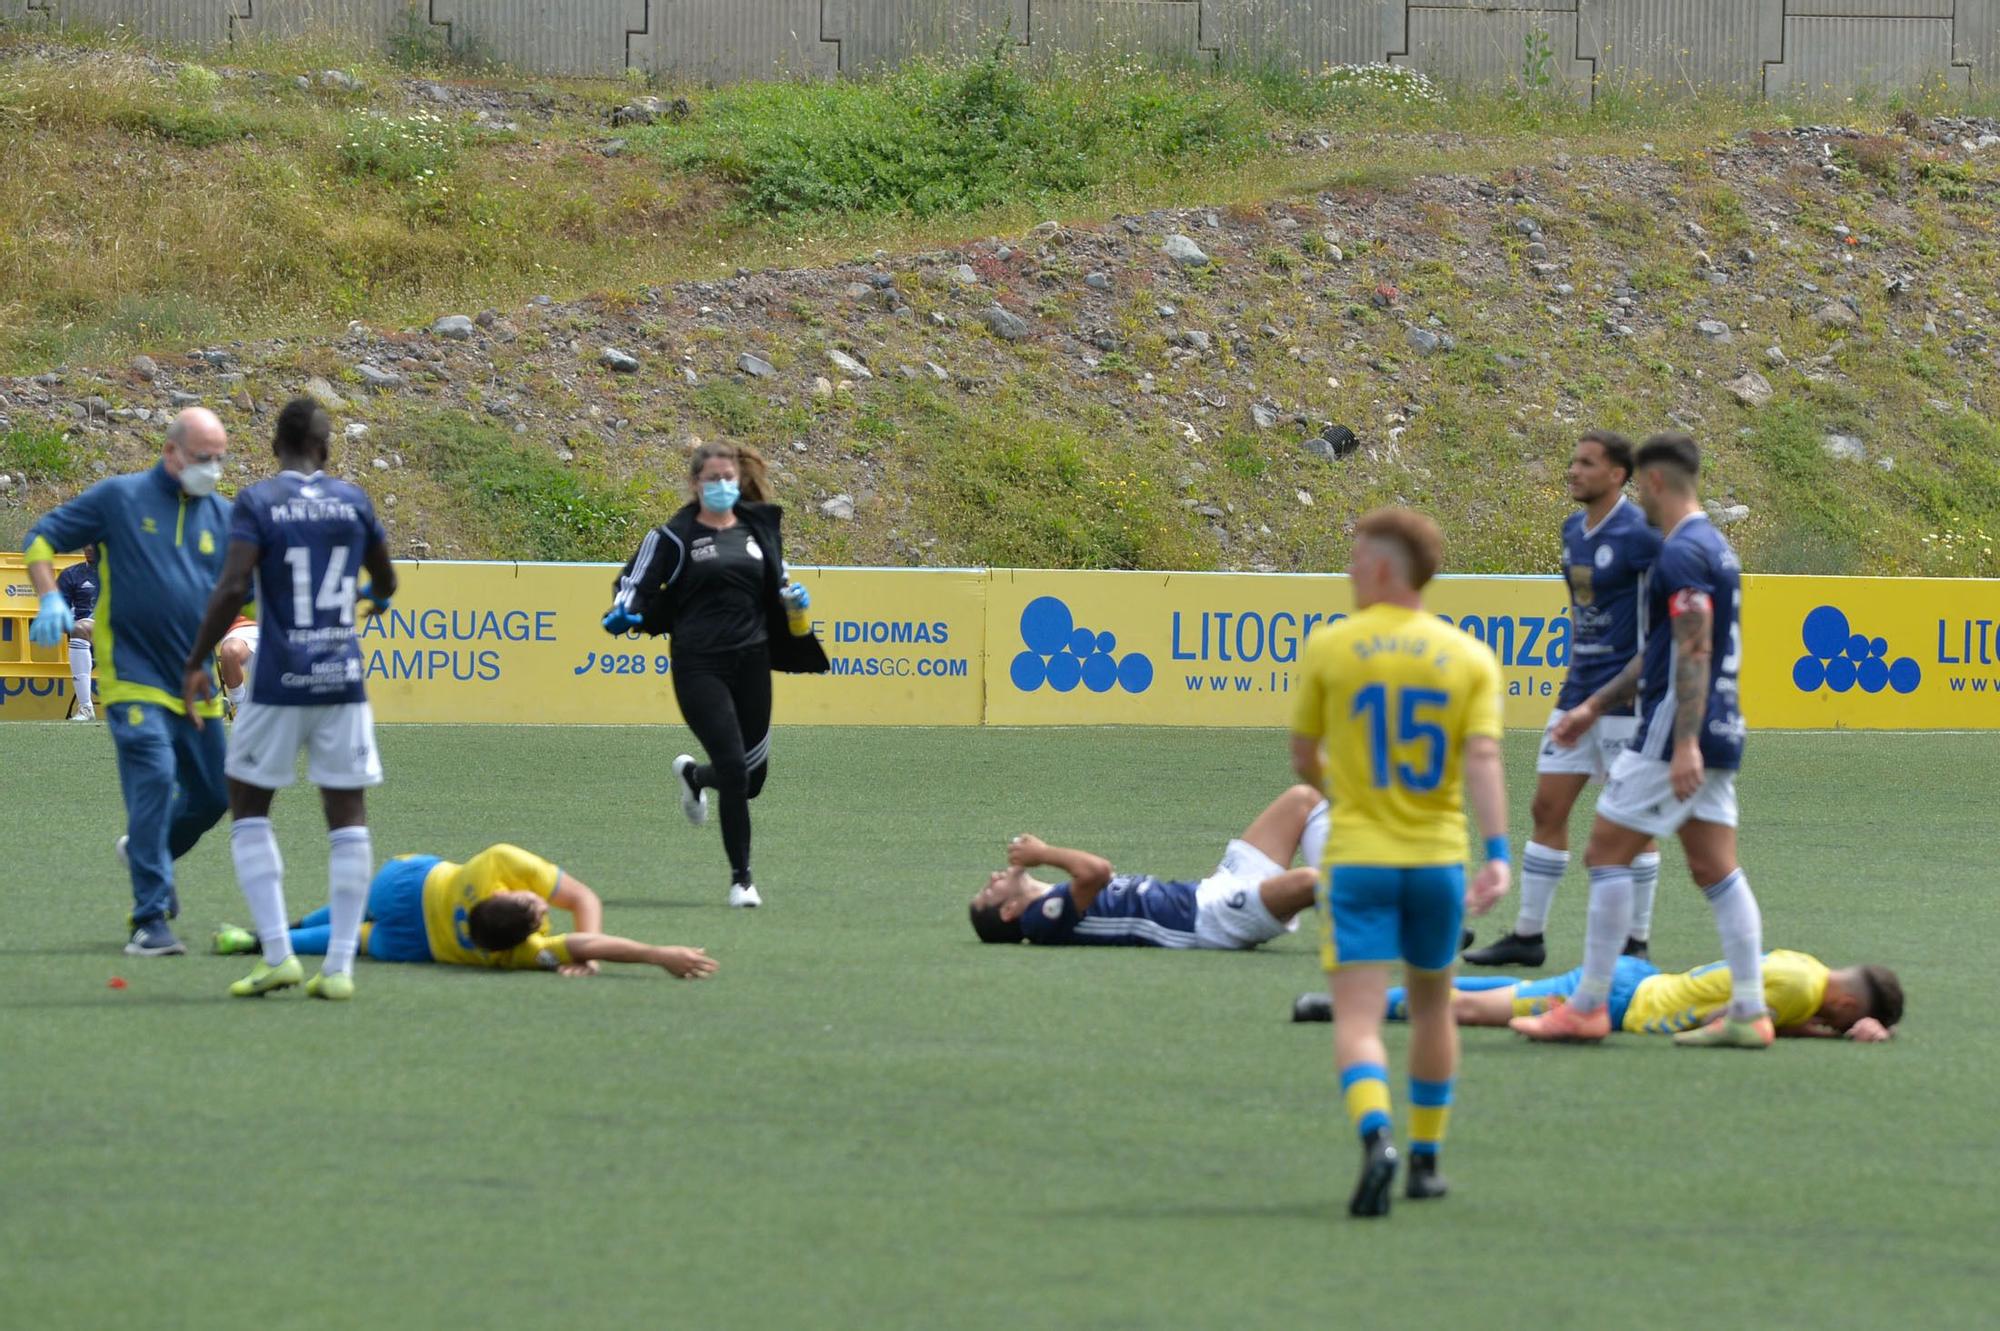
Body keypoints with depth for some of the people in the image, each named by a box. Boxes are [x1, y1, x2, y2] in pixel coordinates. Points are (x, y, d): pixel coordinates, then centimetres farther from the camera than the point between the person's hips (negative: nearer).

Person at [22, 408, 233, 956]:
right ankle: (150, 921, -16)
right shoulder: (119, 498, -2)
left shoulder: (222, 516, 10)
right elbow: (41, 537, 3)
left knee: (212, 796, 10)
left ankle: (150, 852, 43)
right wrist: (50, 599, -12)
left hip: (196, 684, 5)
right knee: (154, 780, -19)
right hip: (134, 676, -5)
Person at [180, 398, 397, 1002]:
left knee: (248, 805, 11)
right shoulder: (353, 500, 6)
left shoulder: (257, 502, -5)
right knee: (347, 815, 7)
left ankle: (278, 953, 1)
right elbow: (385, 582, 18)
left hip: (279, 681, -3)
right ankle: (340, 966, 2)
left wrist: (195, 663, -7)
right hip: (343, 680, 3)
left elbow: (233, 588, -15)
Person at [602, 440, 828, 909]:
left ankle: (693, 774, 45)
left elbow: (775, 587, 25)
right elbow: (638, 581, -4)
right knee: (735, 771, -13)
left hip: (752, 662, 5)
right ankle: (741, 878, 1)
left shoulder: (759, 530, 13)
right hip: (700, 665, -5)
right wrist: (623, 615, -25)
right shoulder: (674, 536, -1)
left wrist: (793, 602, 3)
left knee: (753, 776, 9)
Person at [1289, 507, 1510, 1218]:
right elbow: (1483, 758, -11)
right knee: (1432, 1005, 22)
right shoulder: (1469, 656, 2)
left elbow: (1303, 760, 6)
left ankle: (1376, 1136, -33)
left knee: (1358, 1017, -8)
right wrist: (1497, 854, -17)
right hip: (1439, 858, 3)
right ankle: (1426, 1159, 27)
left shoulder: (1328, 647, -2)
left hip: (1357, 858, -3)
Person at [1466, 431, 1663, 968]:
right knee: (1547, 808, 7)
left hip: (1627, 696, -8)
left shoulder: (1638, 535, -14)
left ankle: (1636, 942, 7)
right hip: (1579, 692, 8)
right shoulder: (1573, 530, 11)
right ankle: (1527, 934, 13)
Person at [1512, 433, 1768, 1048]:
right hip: (1718, 739, 10)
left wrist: (1685, 743, -29)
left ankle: (1587, 1008, -3)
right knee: (1717, 871, 7)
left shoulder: (1683, 553, -15)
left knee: (1606, 854, -4)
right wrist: (1596, 705, 31)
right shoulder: (1713, 546, 18)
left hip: (1675, 737, -10)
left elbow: (1694, 652, -24)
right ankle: (1748, 1013, 2)